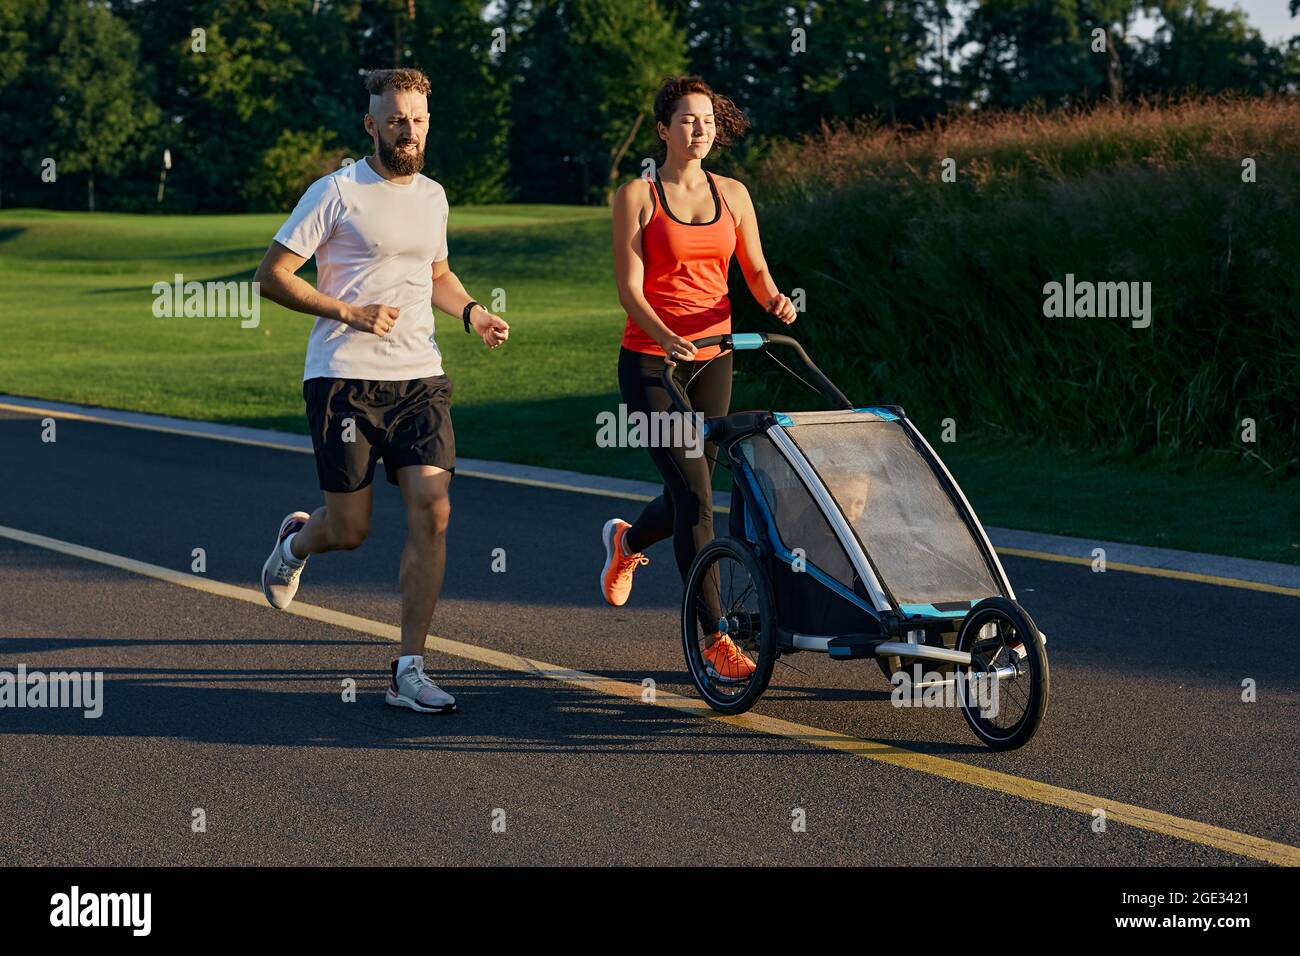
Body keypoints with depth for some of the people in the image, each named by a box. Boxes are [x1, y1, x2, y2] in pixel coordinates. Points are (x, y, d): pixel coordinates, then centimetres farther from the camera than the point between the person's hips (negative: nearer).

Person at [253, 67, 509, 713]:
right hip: (345, 379, -5)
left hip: (419, 380, 5)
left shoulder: (432, 196, 14)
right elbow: (272, 275, -6)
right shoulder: (337, 192, -5)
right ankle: (296, 543, 39)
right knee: (349, 530, 0)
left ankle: (409, 671, -4)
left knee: (432, 514, -10)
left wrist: (471, 312, 10)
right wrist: (349, 312, -15)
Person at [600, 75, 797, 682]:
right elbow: (629, 288, -11)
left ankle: (627, 541, 46)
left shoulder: (732, 194, 9)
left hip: (712, 359, 5)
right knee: (693, 493, -14)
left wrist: (773, 299, -15)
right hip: (649, 359, -5)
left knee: (693, 492, 11)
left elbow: (754, 269, 9)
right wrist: (667, 337, -28)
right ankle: (713, 641, -12)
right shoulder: (637, 195, -5)